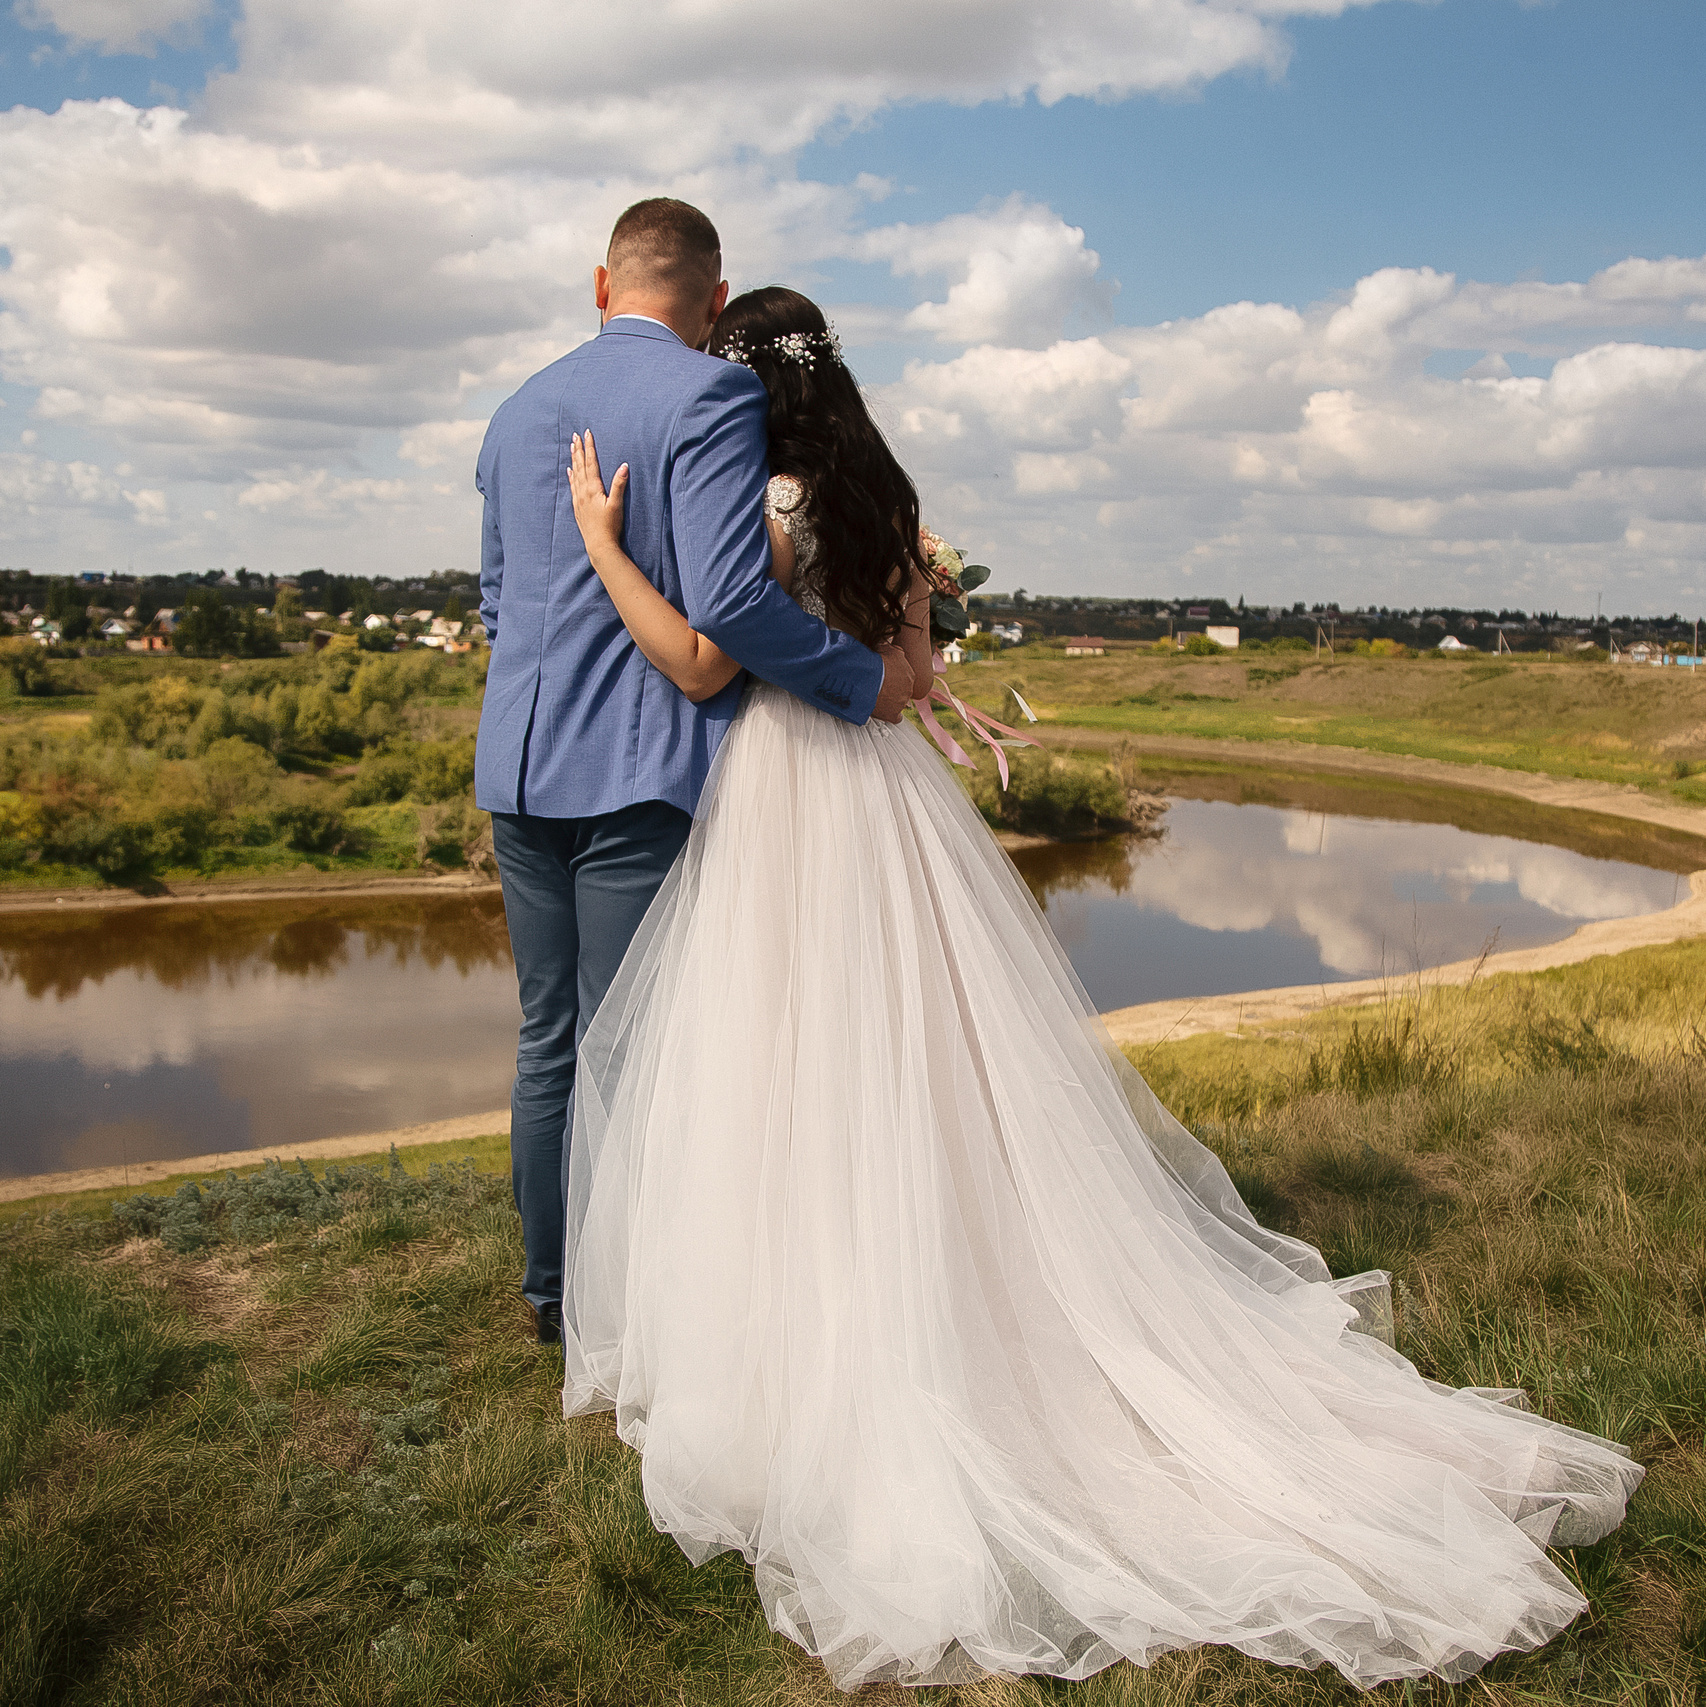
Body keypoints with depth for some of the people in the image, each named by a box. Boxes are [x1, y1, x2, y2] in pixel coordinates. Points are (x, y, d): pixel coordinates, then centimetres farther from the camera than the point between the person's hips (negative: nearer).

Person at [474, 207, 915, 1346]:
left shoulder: (518, 412, 15)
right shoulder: (713, 395, -8)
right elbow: (730, 600, -19)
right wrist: (864, 679, -8)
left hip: (521, 763, 7)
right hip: (640, 770, -7)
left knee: (549, 1038, 16)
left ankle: (549, 1284, 29)